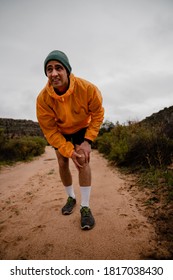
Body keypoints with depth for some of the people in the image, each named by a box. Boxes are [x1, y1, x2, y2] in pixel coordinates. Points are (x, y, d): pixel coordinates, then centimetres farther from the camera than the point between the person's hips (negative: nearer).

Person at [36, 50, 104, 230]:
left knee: (83, 160, -16)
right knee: (62, 164, 4)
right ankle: (71, 197, 29)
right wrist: (69, 150, -26)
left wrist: (88, 141, -25)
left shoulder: (87, 88, -33)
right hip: (60, 131, 2)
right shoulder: (43, 98, -30)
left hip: (83, 128, -1)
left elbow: (98, 113, -18)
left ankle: (85, 207, -4)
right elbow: (49, 130, -21)